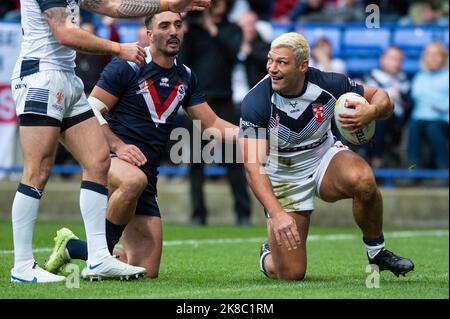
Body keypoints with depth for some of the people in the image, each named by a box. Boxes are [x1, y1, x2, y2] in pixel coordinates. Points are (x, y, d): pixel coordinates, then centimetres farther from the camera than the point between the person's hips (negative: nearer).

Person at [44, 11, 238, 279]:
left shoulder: (185, 77, 12)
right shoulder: (127, 67, -6)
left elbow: (212, 123, 14)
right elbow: (92, 111, -6)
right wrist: (118, 145, -20)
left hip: (146, 173, 6)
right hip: (109, 159, -6)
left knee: (148, 271, -1)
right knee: (134, 180, -44)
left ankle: (71, 248, 22)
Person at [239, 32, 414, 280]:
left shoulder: (327, 84, -18)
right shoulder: (255, 103, -24)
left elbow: (382, 98, -4)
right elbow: (253, 165, -27)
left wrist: (371, 112, -30)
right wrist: (276, 214, -38)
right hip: (284, 179, -1)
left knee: (362, 180, -36)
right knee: (290, 274, -8)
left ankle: (376, 250, -9)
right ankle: (269, 255, 31)